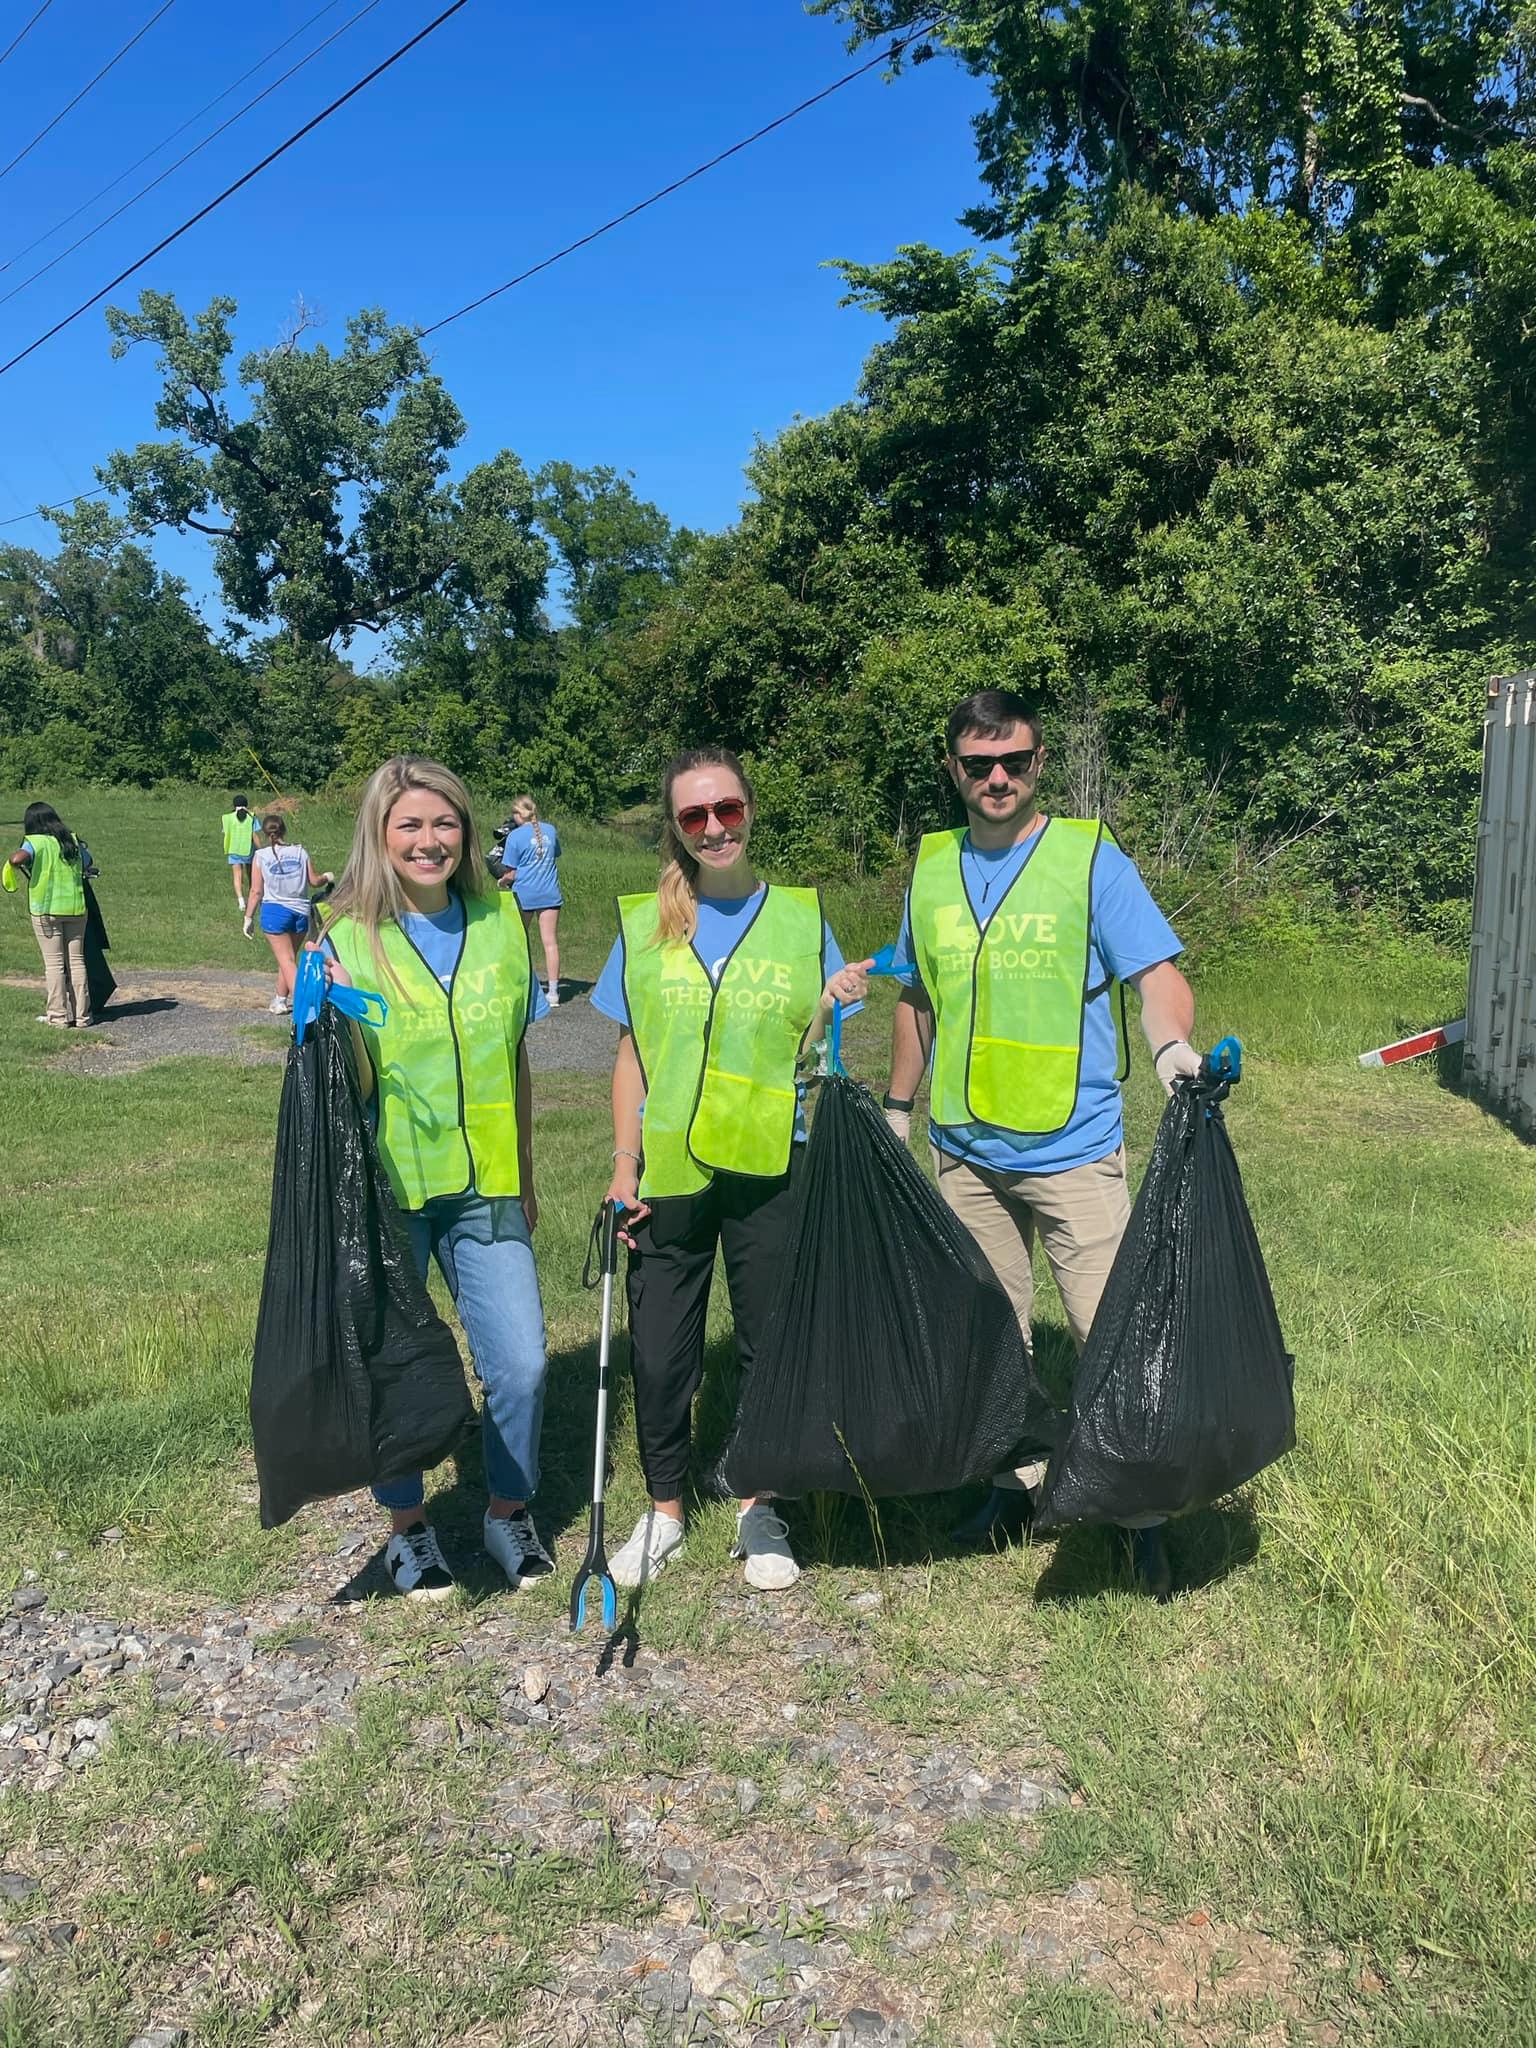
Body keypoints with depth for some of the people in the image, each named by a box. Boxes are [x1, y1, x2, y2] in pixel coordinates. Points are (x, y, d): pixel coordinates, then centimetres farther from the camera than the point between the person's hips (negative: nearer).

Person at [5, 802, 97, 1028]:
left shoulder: (36, 842, -8)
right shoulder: (73, 841, 6)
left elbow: (18, 858, -25)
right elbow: (87, 865, 14)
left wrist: (11, 861, -4)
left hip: (46, 910, -4)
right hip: (76, 908, 4)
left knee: (54, 963, 3)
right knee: (76, 961, 9)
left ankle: (58, 1016, 5)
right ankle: (81, 1015, 11)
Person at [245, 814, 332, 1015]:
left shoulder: (260, 856, -5)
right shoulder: (301, 852, -1)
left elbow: (256, 891, -5)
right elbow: (314, 881, 5)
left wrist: (249, 917, 3)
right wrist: (327, 877, 26)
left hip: (274, 911, -3)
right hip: (301, 912, 3)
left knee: (286, 960, -1)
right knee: (289, 957, 19)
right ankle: (280, 1000, 32)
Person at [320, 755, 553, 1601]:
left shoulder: (501, 921, 3)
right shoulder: (349, 938, -6)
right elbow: (352, 1088, -9)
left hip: (485, 1188, 2)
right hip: (389, 1190, -2)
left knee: (520, 1365, 0)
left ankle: (509, 1512, 27)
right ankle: (407, 1524, 33)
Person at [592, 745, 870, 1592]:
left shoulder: (801, 915, 2)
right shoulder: (643, 923, 4)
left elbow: (809, 1053, 3)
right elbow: (631, 1055, 6)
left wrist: (831, 1007, -17)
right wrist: (624, 1164, 1)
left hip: (773, 1171, 0)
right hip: (670, 1173, 1)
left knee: (771, 1343, 10)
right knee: (659, 1351, 8)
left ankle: (759, 1512, 30)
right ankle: (664, 1509, 29)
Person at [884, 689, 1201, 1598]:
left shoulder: (1090, 858, -6)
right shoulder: (931, 868, 7)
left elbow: (1157, 973, -12)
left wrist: (1173, 1044, -33)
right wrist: (897, 1108, 17)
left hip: (1073, 1148, -4)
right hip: (966, 1151, 5)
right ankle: (1017, 1484, 33)